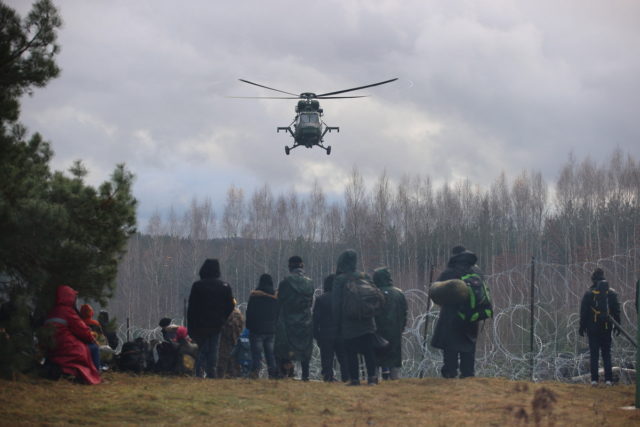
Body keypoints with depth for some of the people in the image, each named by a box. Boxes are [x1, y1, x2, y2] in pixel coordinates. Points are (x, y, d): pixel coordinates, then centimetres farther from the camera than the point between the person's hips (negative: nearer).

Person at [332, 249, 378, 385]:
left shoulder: (339, 280, -8)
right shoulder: (364, 277, 4)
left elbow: (335, 303, -7)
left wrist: (337, 323, 0)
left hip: (348, 324, -4)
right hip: (367, 323, 4)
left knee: (351, 353, 1)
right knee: (368, 350, 7)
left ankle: (354, 378, -2)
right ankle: (371, 376, 1)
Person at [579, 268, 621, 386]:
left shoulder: (589, 294, -6)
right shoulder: (612, 293, 2)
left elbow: (584, 312, -4)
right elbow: (616, 311, 7)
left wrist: (582, 327, 4)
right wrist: (617, 326, 15)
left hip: (593, 328, -2)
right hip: (606, 328, 2)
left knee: (594, 354, 2)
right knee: (607, 354, 8)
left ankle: (594, 379, -2)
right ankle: (608, 379, 2)